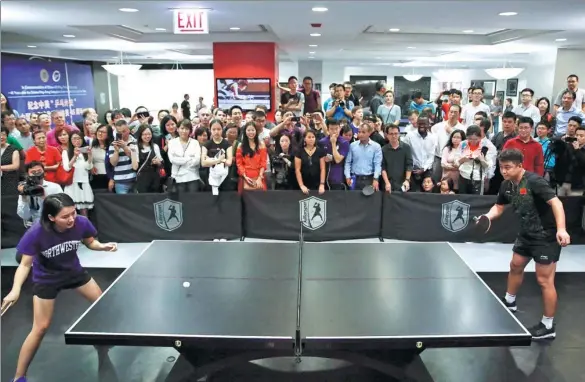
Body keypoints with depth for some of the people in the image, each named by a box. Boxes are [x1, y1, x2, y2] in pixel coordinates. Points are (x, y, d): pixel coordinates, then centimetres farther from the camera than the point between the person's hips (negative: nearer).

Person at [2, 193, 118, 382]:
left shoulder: (81, 223, -27)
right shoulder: (36, 233, -35)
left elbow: (90, 242, -5)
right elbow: (25, 264, -23)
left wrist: (102, 246, -25)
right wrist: (16, 290, -37)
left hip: (74, 271, 4)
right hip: (46, 279, -4)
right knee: (41, 328, -3)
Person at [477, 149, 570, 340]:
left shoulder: (534, 181, -24)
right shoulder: (506, 185, 0)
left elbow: (556, 202, -31)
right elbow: (499, 206, 13)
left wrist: (561, 229, -44)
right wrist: (488, 216, -9)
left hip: (547, 236, -9)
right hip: (527, 234, 9)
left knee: (544, 280, -5)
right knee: (515, 266, 23)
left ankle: (548, 326, 9)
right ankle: (509, 303, 45)